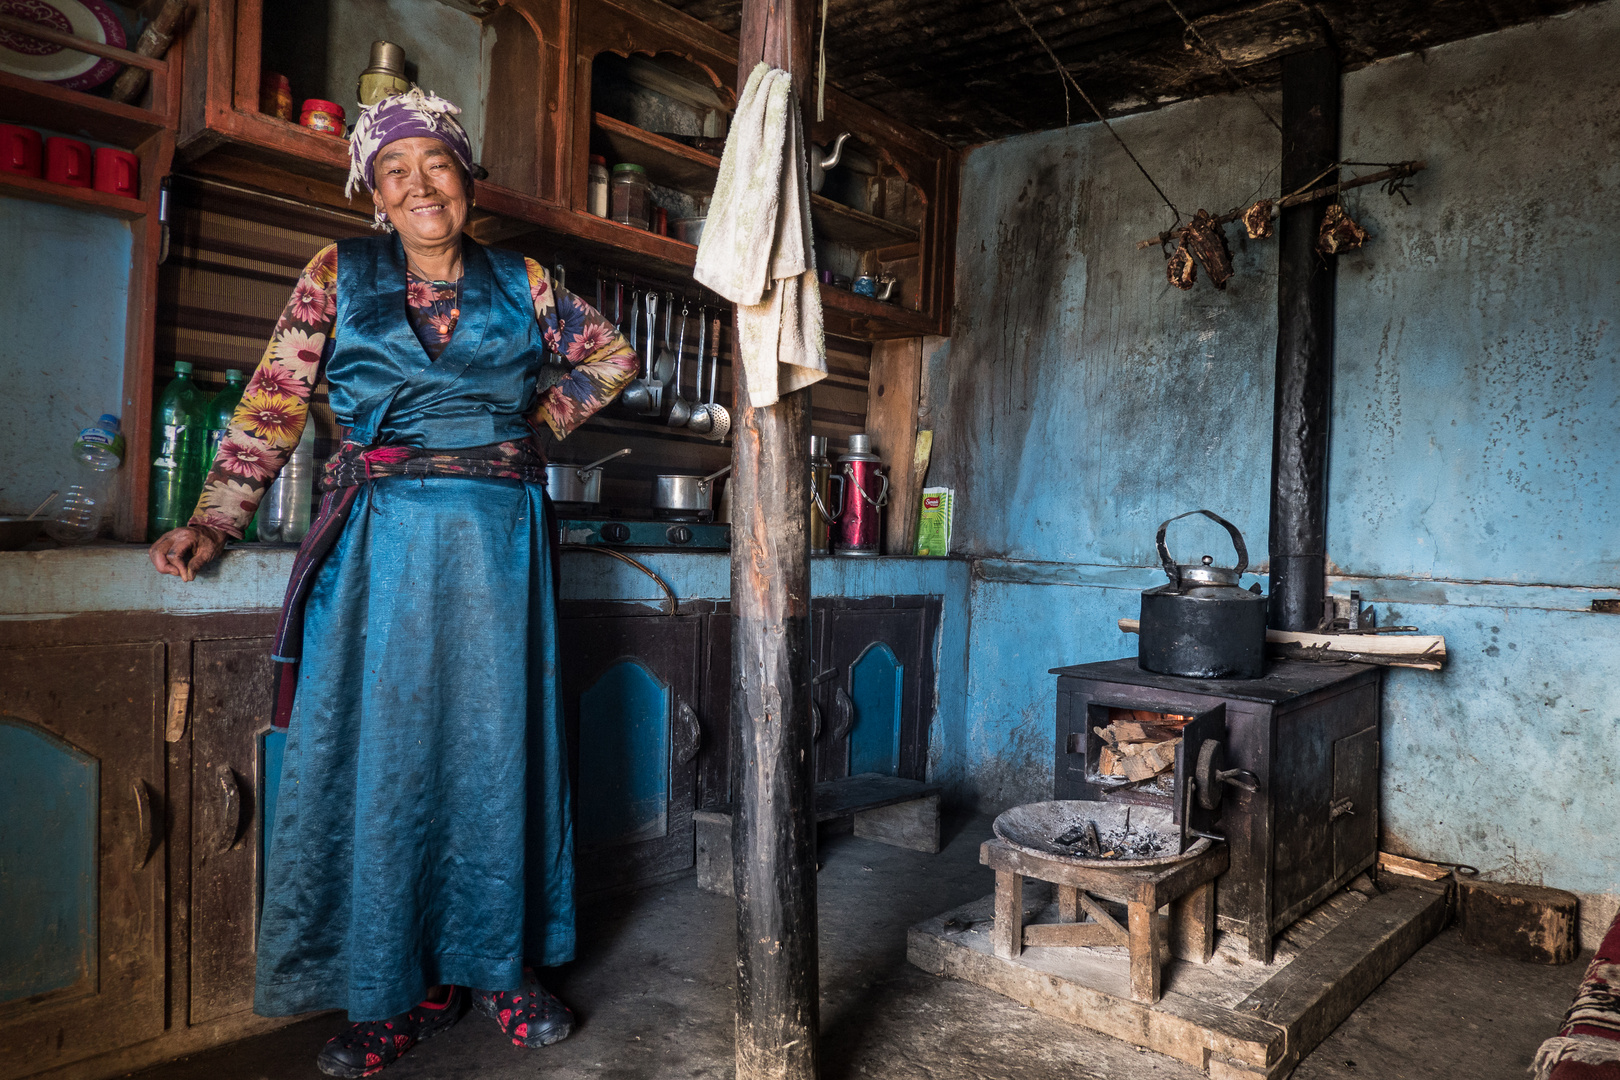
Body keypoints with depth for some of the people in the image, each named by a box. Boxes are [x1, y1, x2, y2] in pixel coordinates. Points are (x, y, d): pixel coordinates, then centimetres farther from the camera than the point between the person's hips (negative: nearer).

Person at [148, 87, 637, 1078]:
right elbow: (274, 405, 3)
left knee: (495, 744, 5)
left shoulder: (521, 283, 10)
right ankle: (399, 991, 15)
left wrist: (537, 423, 8)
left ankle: (499, 963, 19)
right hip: (385, 538, 0)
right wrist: (212, 523, -6)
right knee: (383, 748, 1)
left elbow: (613, 356, 20)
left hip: (502, 536, 1)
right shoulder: (340, 275, 7)